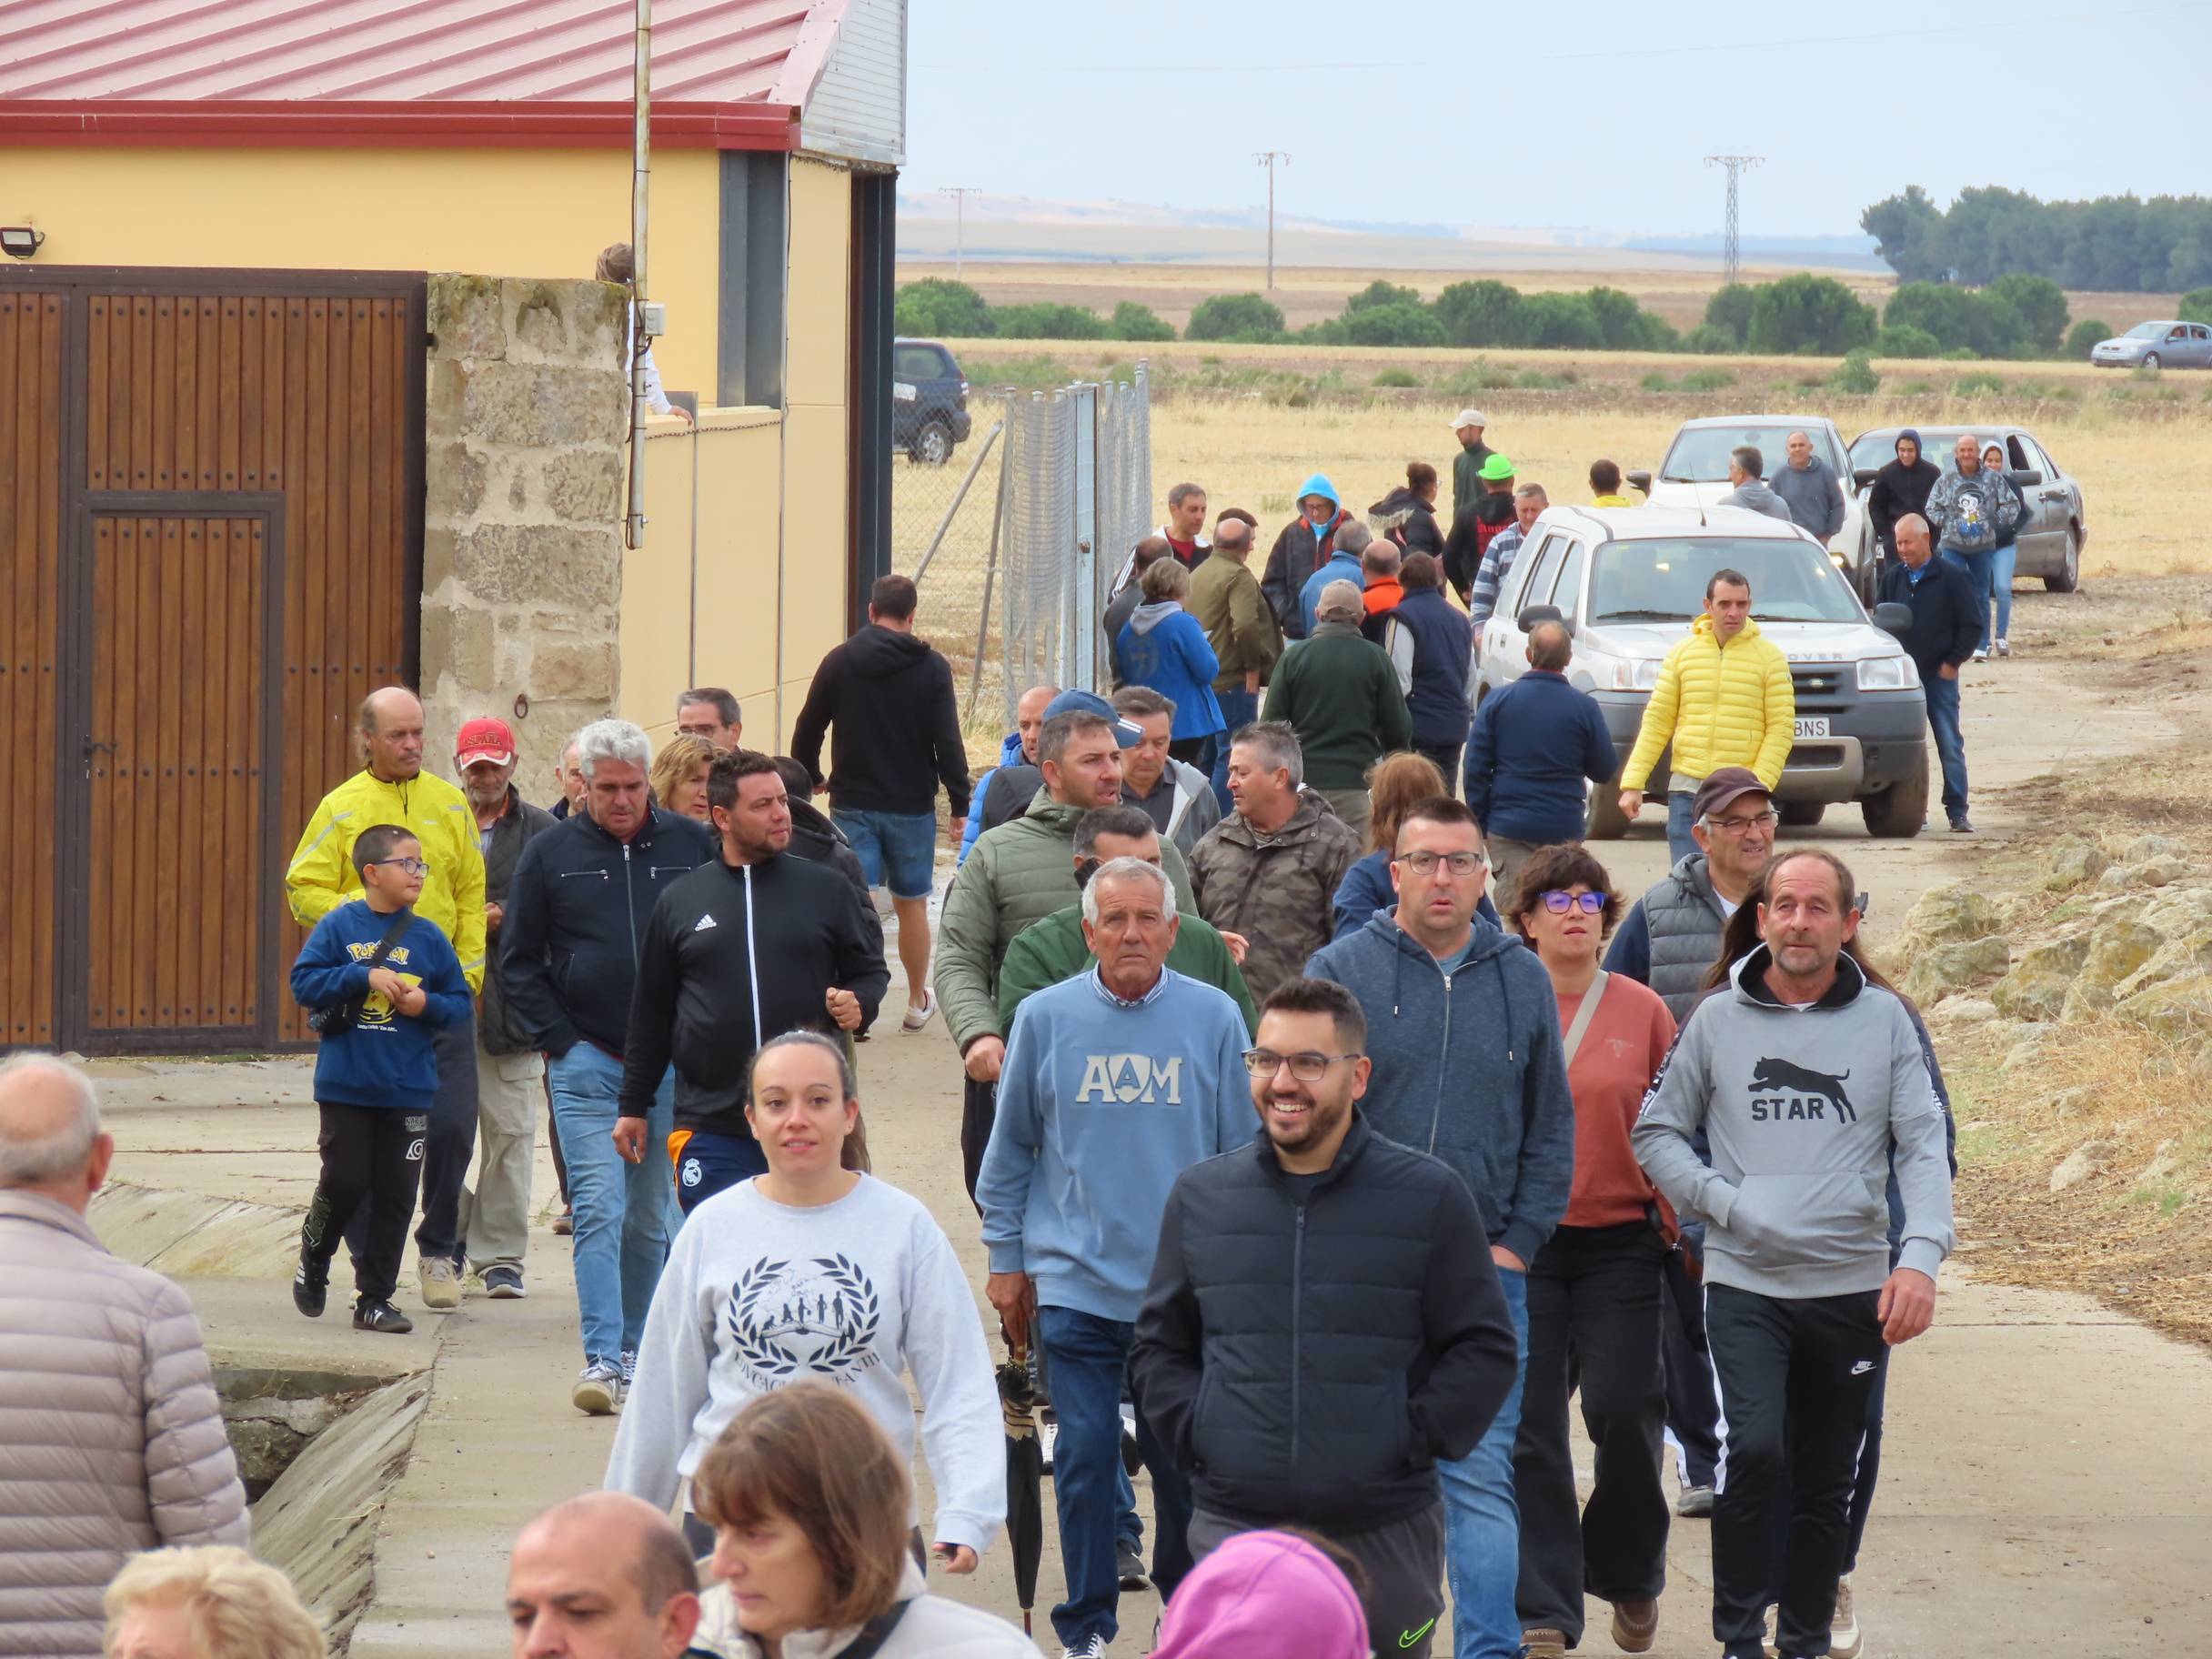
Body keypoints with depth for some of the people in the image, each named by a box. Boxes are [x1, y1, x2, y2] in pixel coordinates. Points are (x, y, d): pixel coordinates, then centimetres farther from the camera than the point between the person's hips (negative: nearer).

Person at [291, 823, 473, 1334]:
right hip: (345, 1085, -3)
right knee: (345, 1181, -2)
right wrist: (364, 976, -17)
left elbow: (460, 1004, 8)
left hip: (408, 1091, 3)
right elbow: (305, 982, -8)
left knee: (395, 1195, 3)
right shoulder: (340, 925, -2)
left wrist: (427, 1004, -12)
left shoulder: (428, 938, 4)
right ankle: (314, 1260, 27)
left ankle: (375, 1299, 12)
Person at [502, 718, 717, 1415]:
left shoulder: (691, 846, 4)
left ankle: (636, 1346, 20)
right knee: (599, 1209, -11)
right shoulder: (550, 854, 3)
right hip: (586, 1063, -1)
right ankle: (601, 1357, -15)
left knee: (651, 1218, 8)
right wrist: (559, 1040, -1)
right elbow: (519, 960, 8)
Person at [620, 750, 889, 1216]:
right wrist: (634, 1106, 15)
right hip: (711, 1129, 0)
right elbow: (651, 1012, 14)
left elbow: (870, 969, 15)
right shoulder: (679, 900, 9)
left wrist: (858, 1005, -9)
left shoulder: (826, 889, 6)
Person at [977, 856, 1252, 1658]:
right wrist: (1006, 1259, 9)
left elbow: (1244, 1152, 6)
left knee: (1182, 1457, 8)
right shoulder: (1045, 1019, 0)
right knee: (1084, 1456, -1)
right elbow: (1009, 1149, 9)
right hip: (1074, 1282, 0)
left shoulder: (1214, 1019, -2)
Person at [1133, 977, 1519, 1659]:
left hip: (1384, 1539, -2)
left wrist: (1412, 1443, -6)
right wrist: (1196, 1435, 3)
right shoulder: (1201, 1194, 11)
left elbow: (1485, 1348, 4)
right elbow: (1159, 1346, 18)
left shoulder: (1430, 1195, 3)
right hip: (1232, 1528, 2)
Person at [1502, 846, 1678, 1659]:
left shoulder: (1641, 1011, 3)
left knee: (1624, 1412, -4)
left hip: (1621, 1242, 0)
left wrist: (1677, 1226, 4)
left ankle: (1630, 1577, 21)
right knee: (1528, 1425, -3)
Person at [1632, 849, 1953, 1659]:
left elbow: (1923, 1145, 1)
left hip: (1852, 1286, 2)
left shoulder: (1884, 1020, 4)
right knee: (1755, 1449, -20)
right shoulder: (1717, 1020, 4)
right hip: (1743, 1283, -2)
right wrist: (1722, 1202, -6)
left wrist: (1922, 1254, -14)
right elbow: (1657, 1133, 11)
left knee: (1827, 1481, 9)